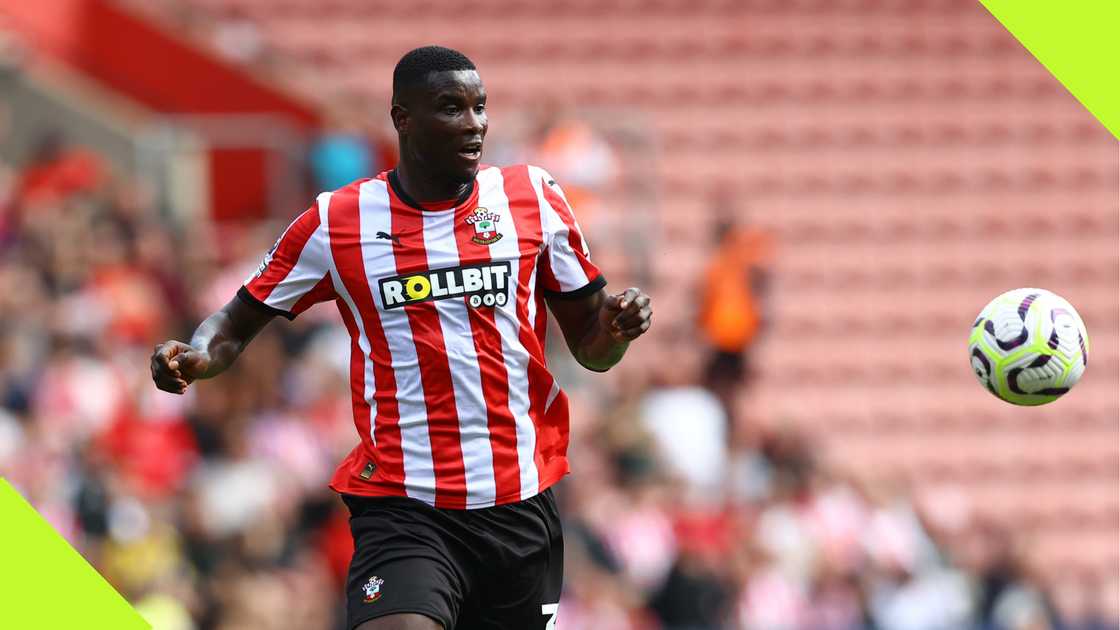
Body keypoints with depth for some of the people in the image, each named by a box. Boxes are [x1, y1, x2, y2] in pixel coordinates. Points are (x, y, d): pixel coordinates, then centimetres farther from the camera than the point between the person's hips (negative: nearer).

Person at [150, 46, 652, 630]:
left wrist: (617, 327, -11)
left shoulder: (534, 197, 5)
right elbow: (237, 324, 10)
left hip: (523, 507, 3)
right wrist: (194, 357, -12)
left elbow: (591, 348, 12)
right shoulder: (336, 221, 1)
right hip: (403, 510, -3)